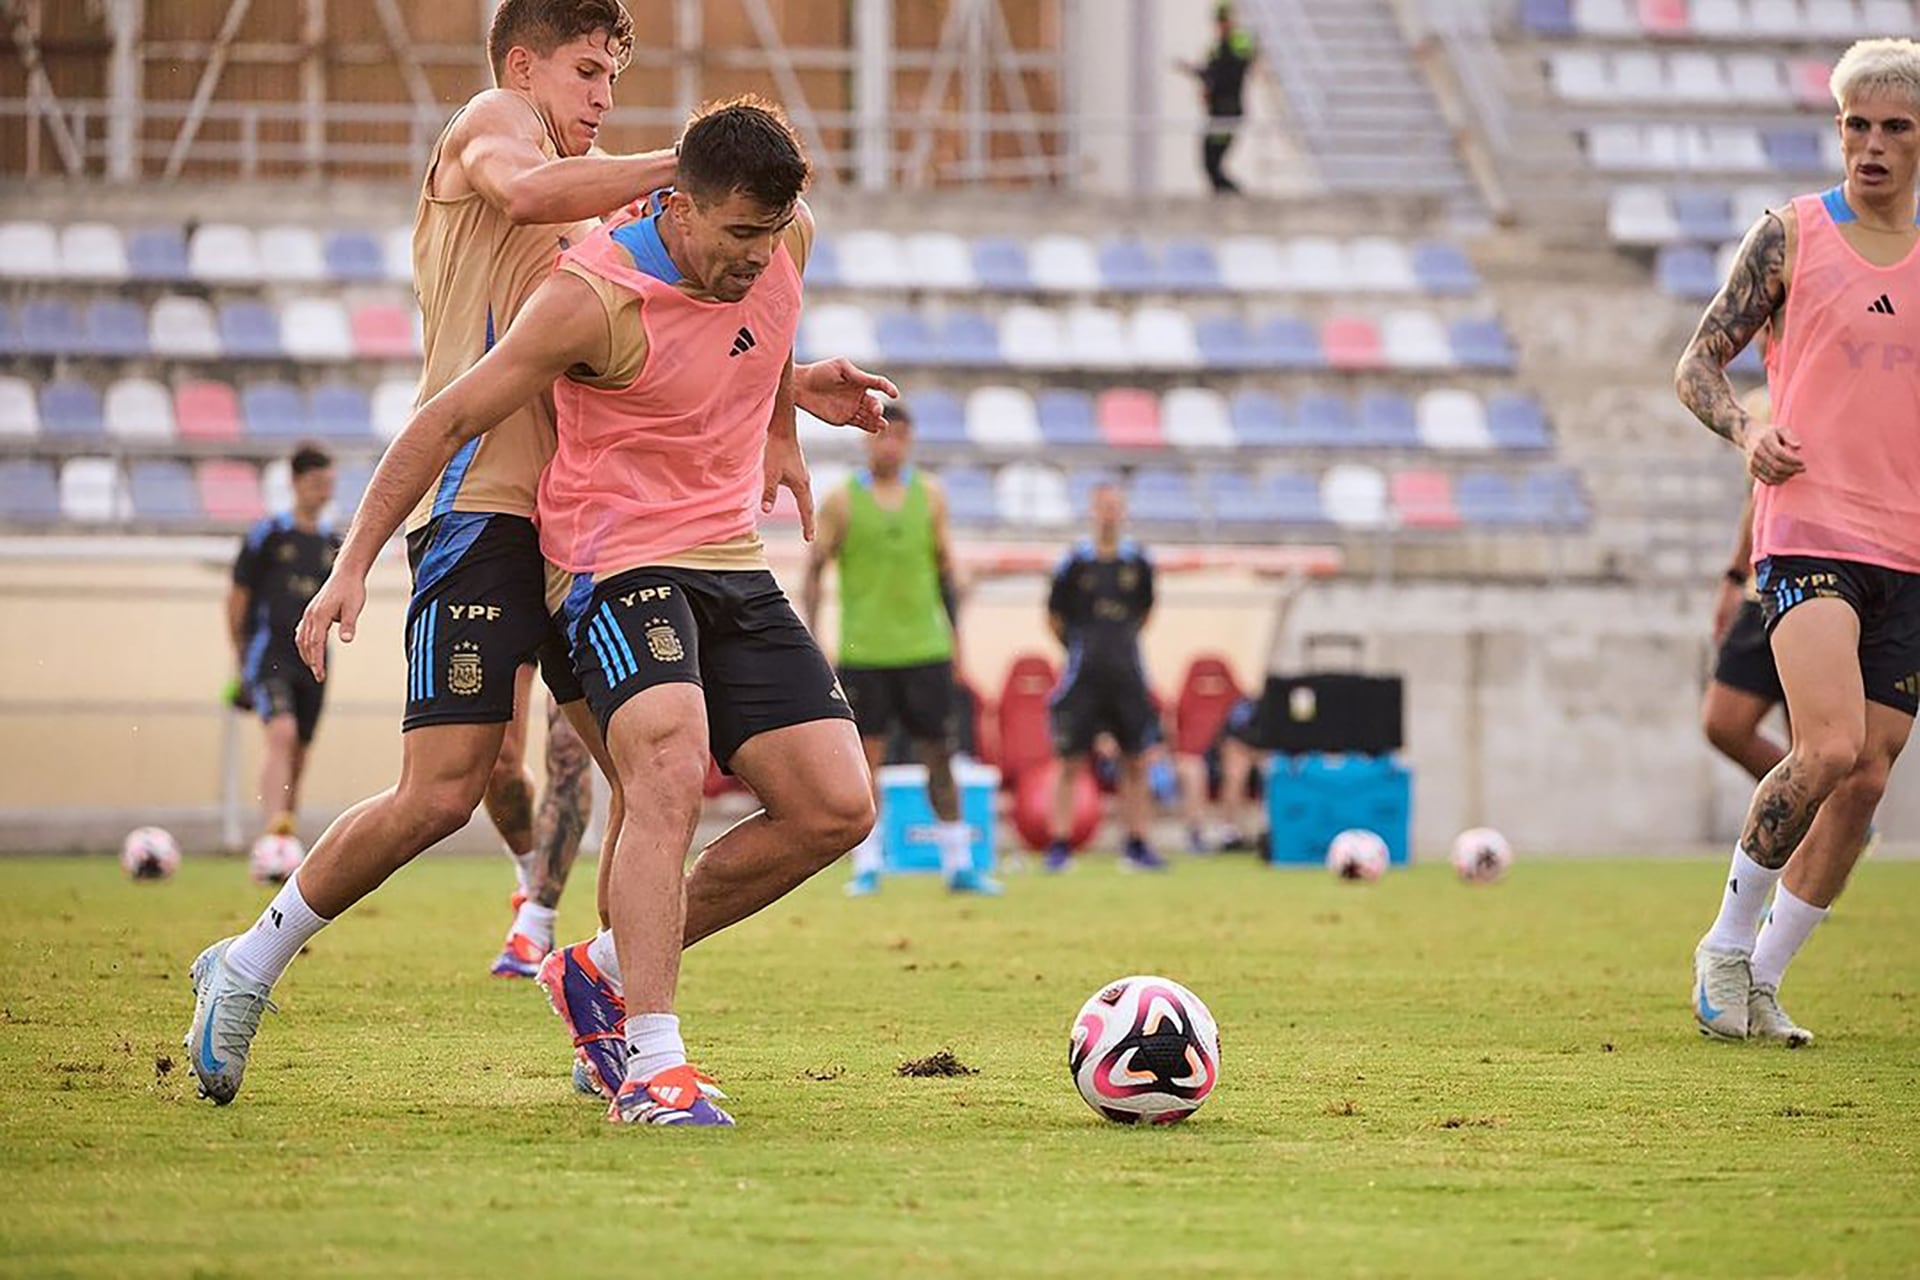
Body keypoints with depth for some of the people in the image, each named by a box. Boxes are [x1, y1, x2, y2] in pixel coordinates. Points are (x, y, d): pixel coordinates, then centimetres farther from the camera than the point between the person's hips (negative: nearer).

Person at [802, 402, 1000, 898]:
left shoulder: (930, 495, 7)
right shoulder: (842, 500, 0)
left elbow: (944, 566, 15)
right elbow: (815, 570, 2)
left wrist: (954, 634, 13)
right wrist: (810, 639, -5)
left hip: (925, 649, 2)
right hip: (863, 649, -2)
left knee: (938, 755, 4)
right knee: (865, 756, -3)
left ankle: (958, 864, 10)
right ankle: (867, 866, 3)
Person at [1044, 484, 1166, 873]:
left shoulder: (1137, 561, 5)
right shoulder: (1076, 561, -4)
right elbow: (1055, 616, 6)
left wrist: (1124, 641, 12)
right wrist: (1080, 646, 6)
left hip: (1126, 676, 3)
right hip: (1083, 677, -3)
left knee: (1136, 763, 4)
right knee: (1071, 763, -2)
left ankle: (1136, 845, 12)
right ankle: (1059, 845, 1)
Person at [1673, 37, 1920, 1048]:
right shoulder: (1791, 236, 1)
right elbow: (1697, 366, 3)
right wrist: (1747, 433, -17)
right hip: (1809, 534, -5)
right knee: (1830, 747, -22)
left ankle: (1759, 982, 15)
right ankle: (1728, 940, -2)